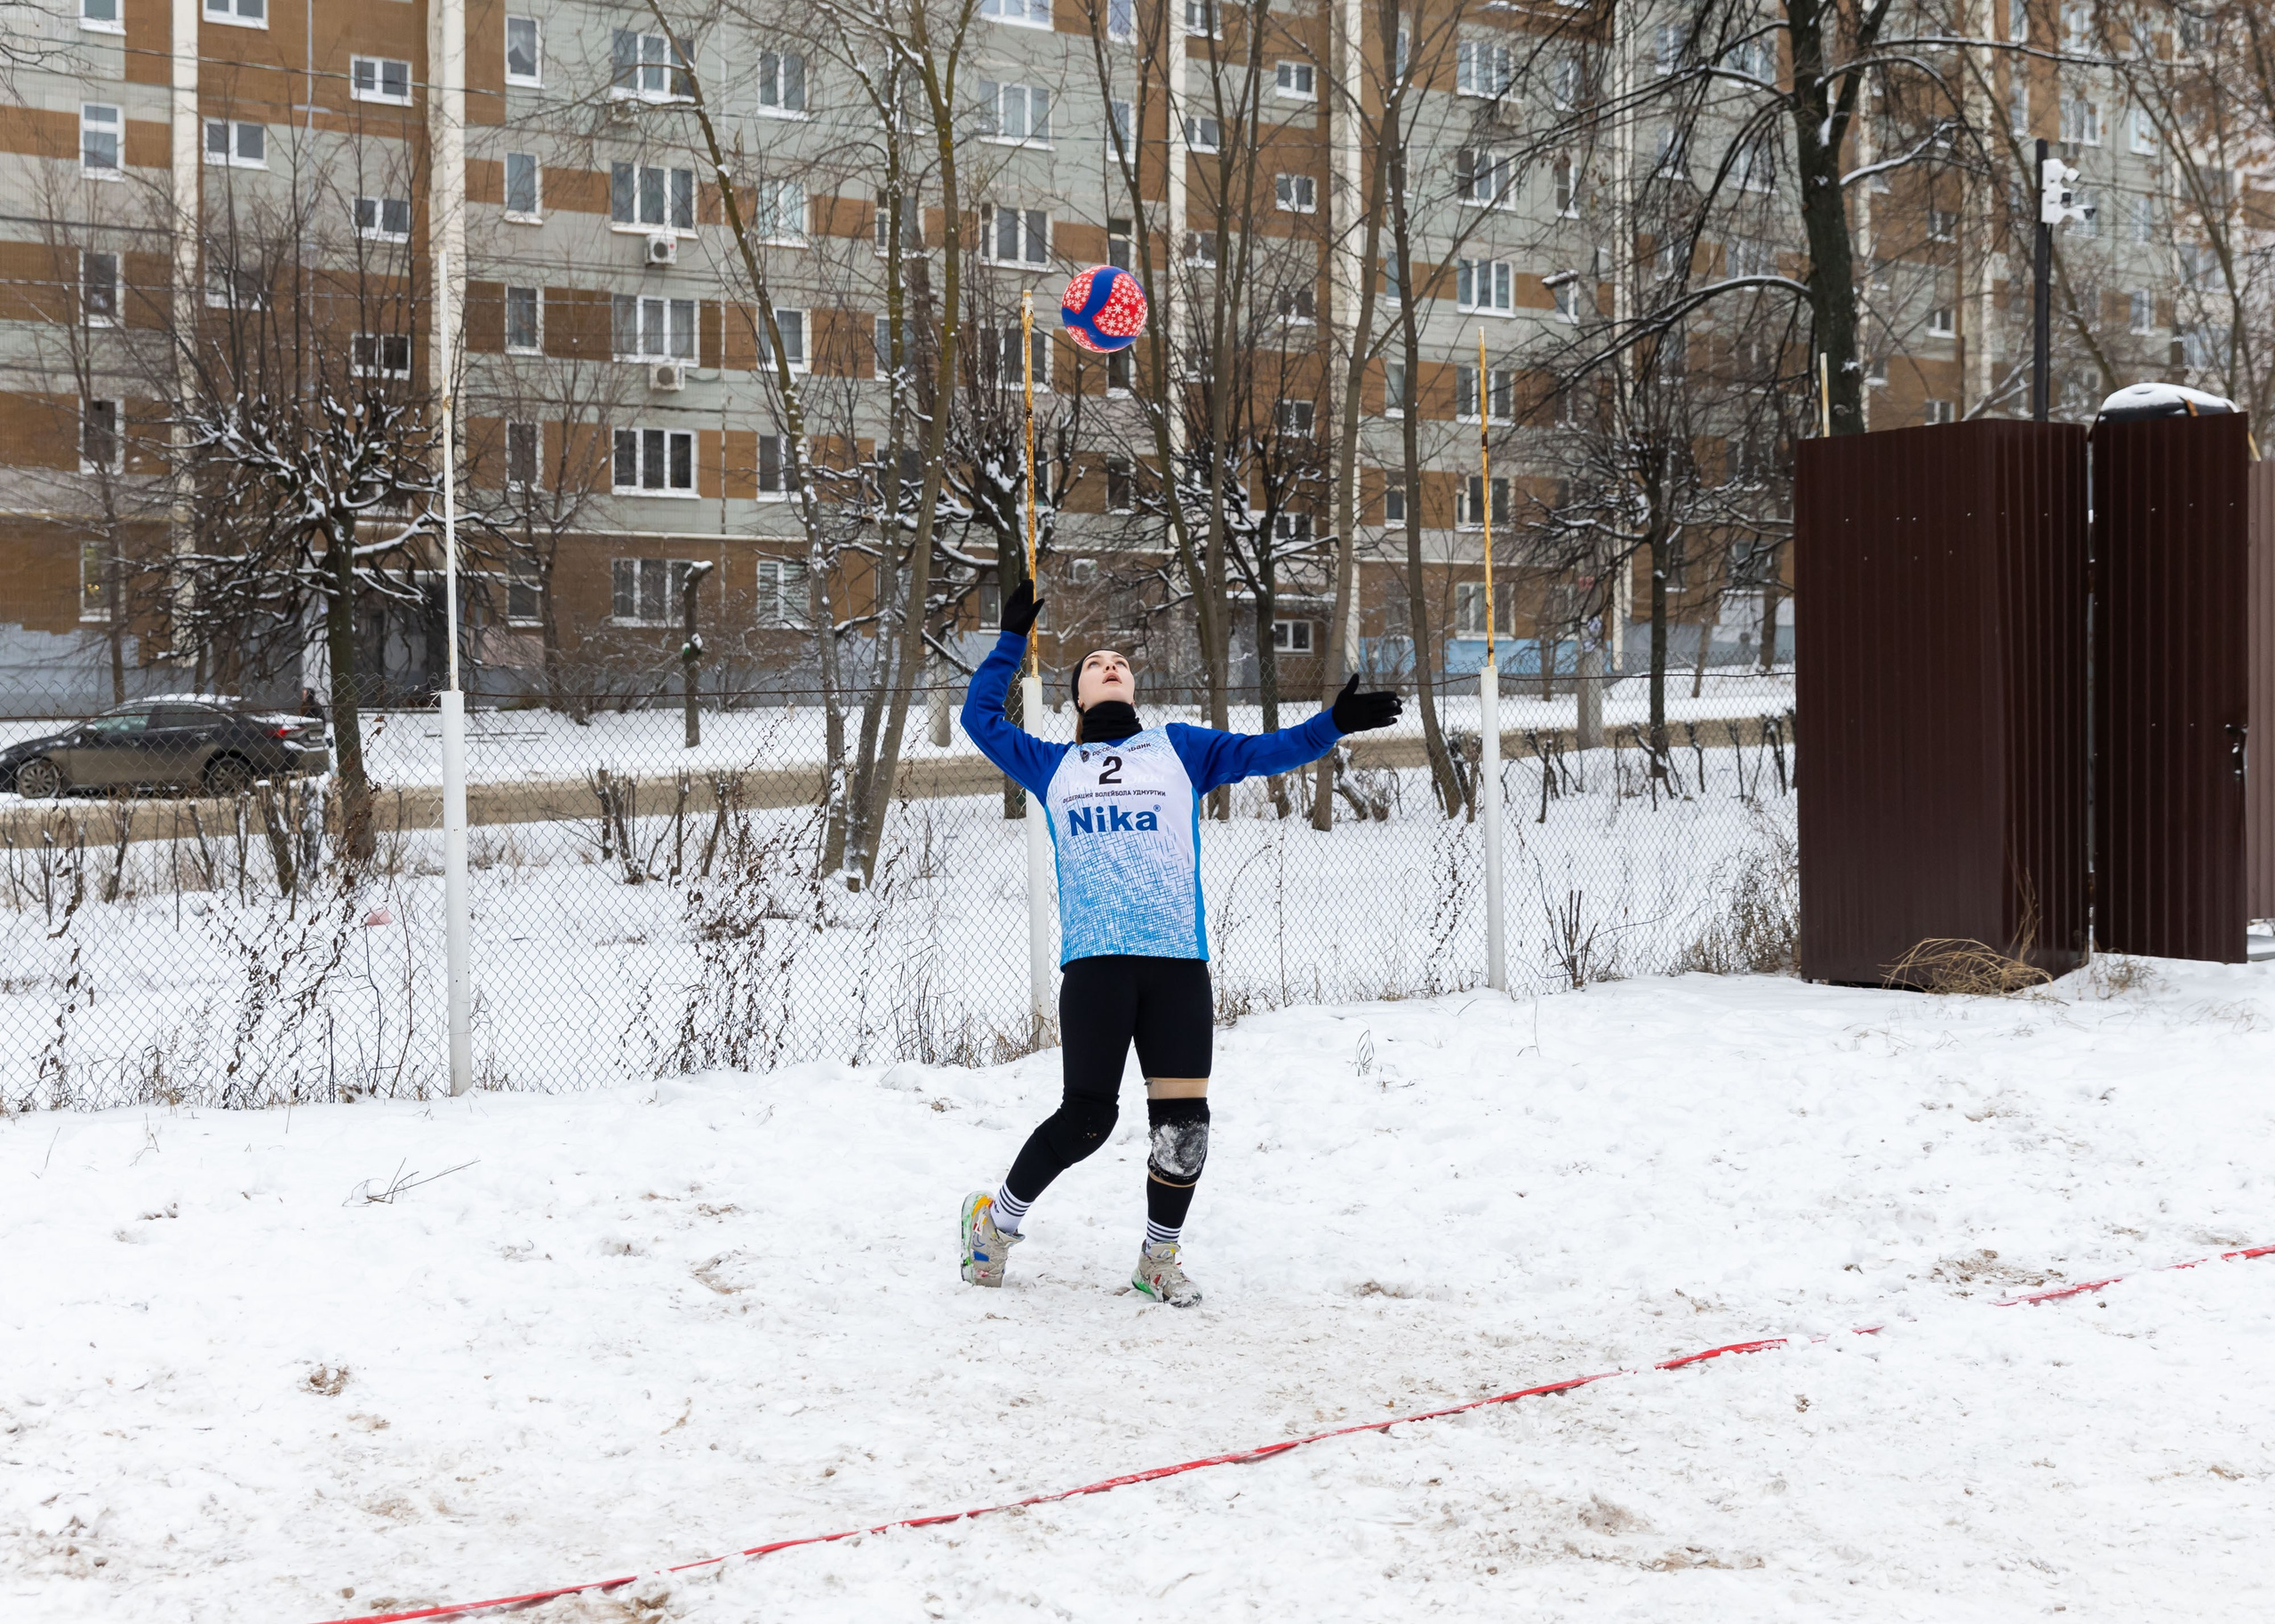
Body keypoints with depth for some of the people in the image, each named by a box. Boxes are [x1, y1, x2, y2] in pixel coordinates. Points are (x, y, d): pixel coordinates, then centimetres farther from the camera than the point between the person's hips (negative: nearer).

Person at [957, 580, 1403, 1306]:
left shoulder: (1179, 749, 18)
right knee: (1087, 1117, -4)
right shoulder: (1053, 767, 19)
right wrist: (1013, 638, 24)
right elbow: (979, 717, 24)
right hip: (1095, 963, -1)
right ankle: (995, 1216, 20)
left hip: (1178, 960, 1)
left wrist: (1331, 725, -1)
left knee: (1184, 1121, -3)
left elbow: (1264, 750, 12)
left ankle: (1158, 1259, 16)